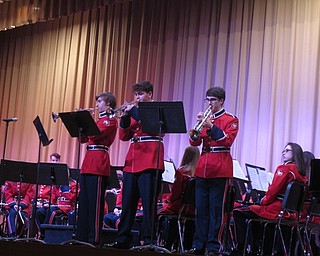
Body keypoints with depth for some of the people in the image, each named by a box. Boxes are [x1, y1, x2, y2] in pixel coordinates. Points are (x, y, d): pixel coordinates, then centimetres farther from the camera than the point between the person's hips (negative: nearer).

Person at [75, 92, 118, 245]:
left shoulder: (110, 120, -3)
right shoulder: (99, 120, 23)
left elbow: (95, 134, -17)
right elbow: (83, 138, 20)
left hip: (99, 164, -9)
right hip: (88, 163, 9)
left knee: (95, 202, -8)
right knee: (84, 202, 9)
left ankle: (94, 239, -6)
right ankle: (81, 237, 14)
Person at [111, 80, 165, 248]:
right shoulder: (134, 112, 21)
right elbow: (124, 137, 13)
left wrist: (134, 112, -14)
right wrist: (125, 118, -3)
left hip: (149, 162, -6)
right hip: (132, 162, 6)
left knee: (148, 202, -7)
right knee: (127, 202, 7)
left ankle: (148, 240, -3)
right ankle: (123, 239, 13)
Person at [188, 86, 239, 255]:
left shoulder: (231, 120, 2)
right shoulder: (205, 117, 15)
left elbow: (228, 140, -13)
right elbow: (194, 142, 7)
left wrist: (211, 126, -20)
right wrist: (198, 125, -9)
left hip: (220, 169, -5)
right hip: (202, 168, 5)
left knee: (216, 208, -4)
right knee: (200, 208, 6)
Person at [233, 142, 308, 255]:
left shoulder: (284, 168, -12)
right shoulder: (302, 173, 10)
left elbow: (274, 190, -16)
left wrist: (263, 201, 2)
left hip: (277, 210, -9)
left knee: (238, 213, -3)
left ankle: (241, 248, -5)